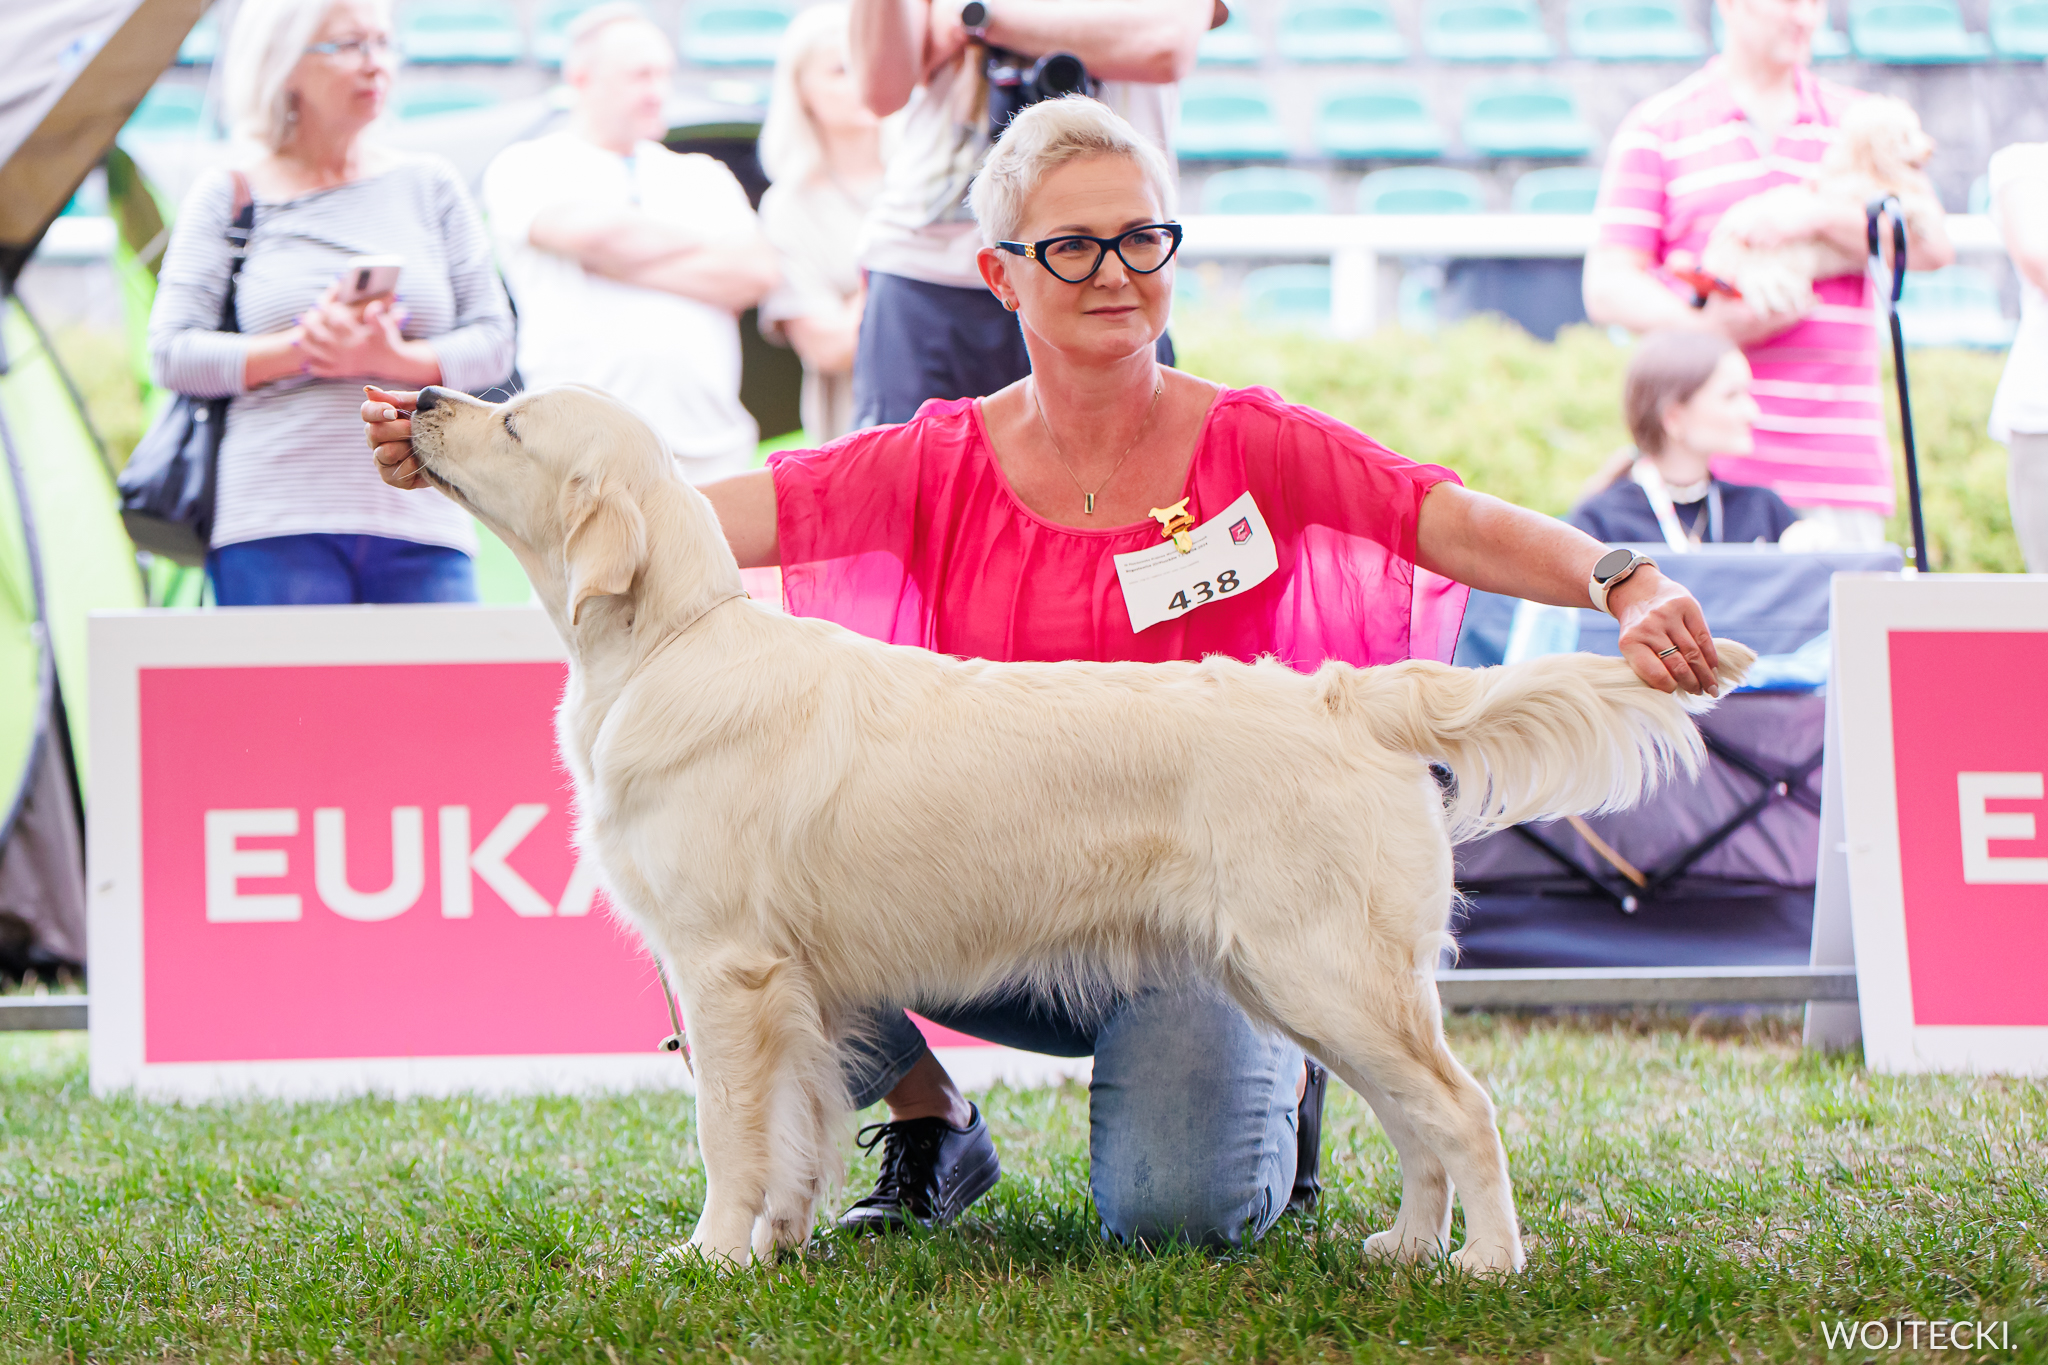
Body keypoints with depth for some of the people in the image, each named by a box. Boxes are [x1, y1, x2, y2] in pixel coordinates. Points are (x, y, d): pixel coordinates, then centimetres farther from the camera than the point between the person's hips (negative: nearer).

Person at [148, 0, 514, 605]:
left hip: (421, 526, 2)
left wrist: (392, 359, -9)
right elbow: (171, 353, 1)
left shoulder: (429, 185, 16)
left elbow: (493, 343, 10)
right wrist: (301, 349, -12)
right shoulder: (228, 196, 9)